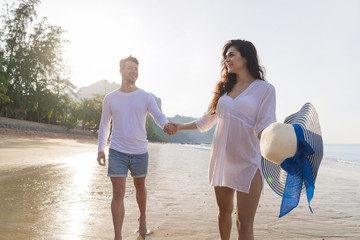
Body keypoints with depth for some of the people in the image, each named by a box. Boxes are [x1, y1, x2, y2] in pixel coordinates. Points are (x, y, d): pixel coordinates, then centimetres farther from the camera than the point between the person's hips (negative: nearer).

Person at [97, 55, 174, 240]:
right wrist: (100, 148, 3)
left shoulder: (145, 97, 2)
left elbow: (158, 116, -9)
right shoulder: (110, 98, 4)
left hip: (140, 152, 1)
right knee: (118, 193, -5)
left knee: (140, 187, 18)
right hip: (117, 152, -1)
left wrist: (166, 124, -33)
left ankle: (143, 219, 43)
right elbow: (104, 125, 10)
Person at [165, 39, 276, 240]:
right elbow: (206, 121, 23)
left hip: (247, 161, -5)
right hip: (221, 159, 5)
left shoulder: (265, 89, -1)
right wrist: (181, 126, 24)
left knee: (245, 223, -5)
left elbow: (265, 126, -11)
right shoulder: (225, 88, 14)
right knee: (224, 211, 17)